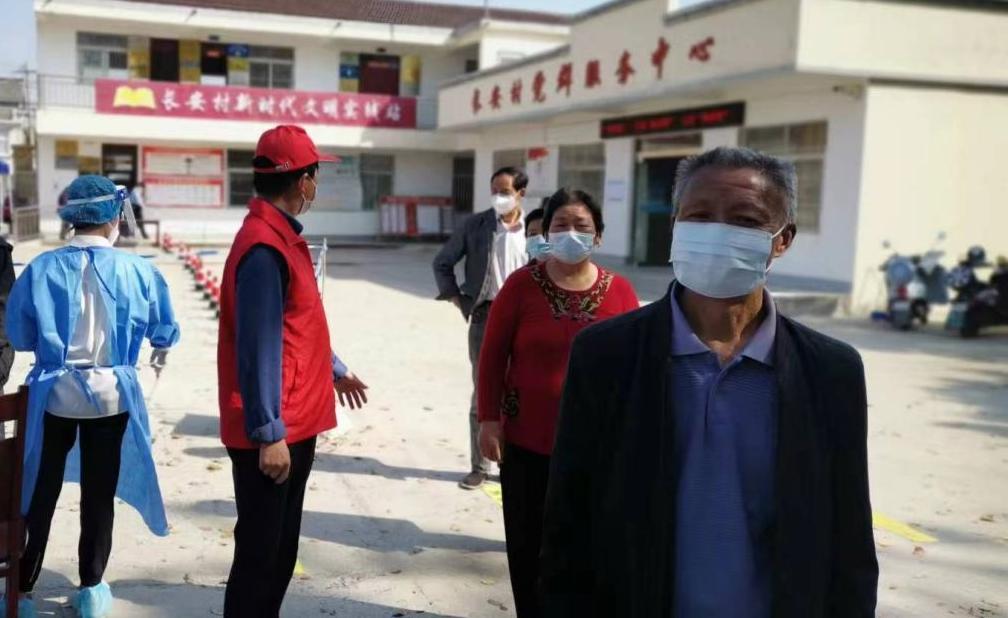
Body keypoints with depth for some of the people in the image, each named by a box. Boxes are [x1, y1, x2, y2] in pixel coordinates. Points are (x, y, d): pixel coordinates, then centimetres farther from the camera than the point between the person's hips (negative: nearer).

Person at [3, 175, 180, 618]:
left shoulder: (43, 268, -9)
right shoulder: (136, 270, -8)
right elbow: (164, 328, 8)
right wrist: (160, 350, 31)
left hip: (54, 393, 0)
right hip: (112, 393, 0)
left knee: (40, 491, 13)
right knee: (99, 493, 12)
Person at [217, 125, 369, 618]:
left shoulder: (281, 235, 10)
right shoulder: (264, 247, -21)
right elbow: (260, 347, -24)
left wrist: (334, 371, 29)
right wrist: (268, 432, -23)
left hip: (295, 424, 10)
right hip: (271, 433, -10)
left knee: (281, 549, 21)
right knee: (259, 555, 2)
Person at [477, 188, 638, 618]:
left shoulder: (619, 291, -2)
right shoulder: (521, 284, -5)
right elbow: (492, 355, 0)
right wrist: (489, 419, -3)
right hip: (528, 438, 0)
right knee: (529, 542, 12)